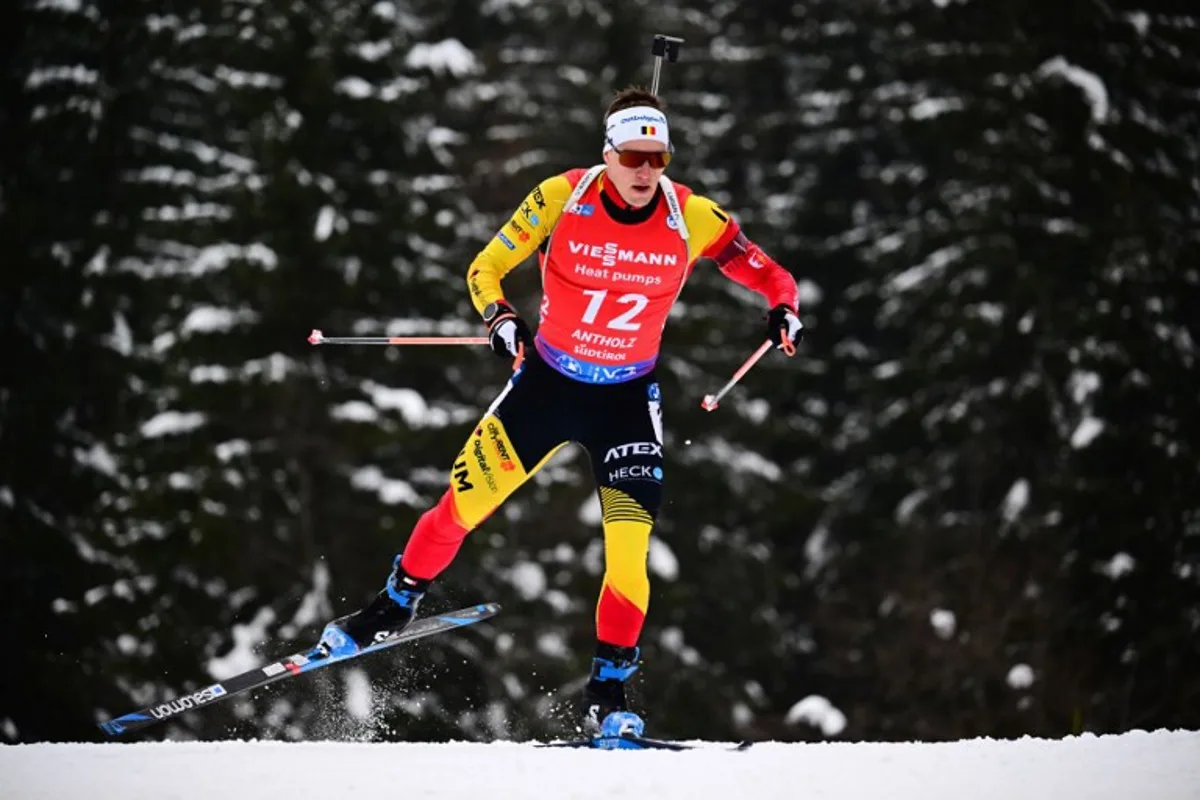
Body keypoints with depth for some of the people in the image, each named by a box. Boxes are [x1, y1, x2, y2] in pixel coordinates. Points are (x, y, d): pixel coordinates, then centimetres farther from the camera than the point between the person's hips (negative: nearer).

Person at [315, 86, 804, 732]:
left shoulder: (695, 219, -14)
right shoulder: (561, 197, -15)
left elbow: (768, 276, -2)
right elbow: (485, 269, -6)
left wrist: (783, 310, -24)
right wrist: (500, 318, -26)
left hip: (627, 398, 0)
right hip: (546, 382, 0)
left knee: (629, 550, -13)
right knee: (462, 505, 0)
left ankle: (607, 691, 1)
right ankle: (394, 608, 26)